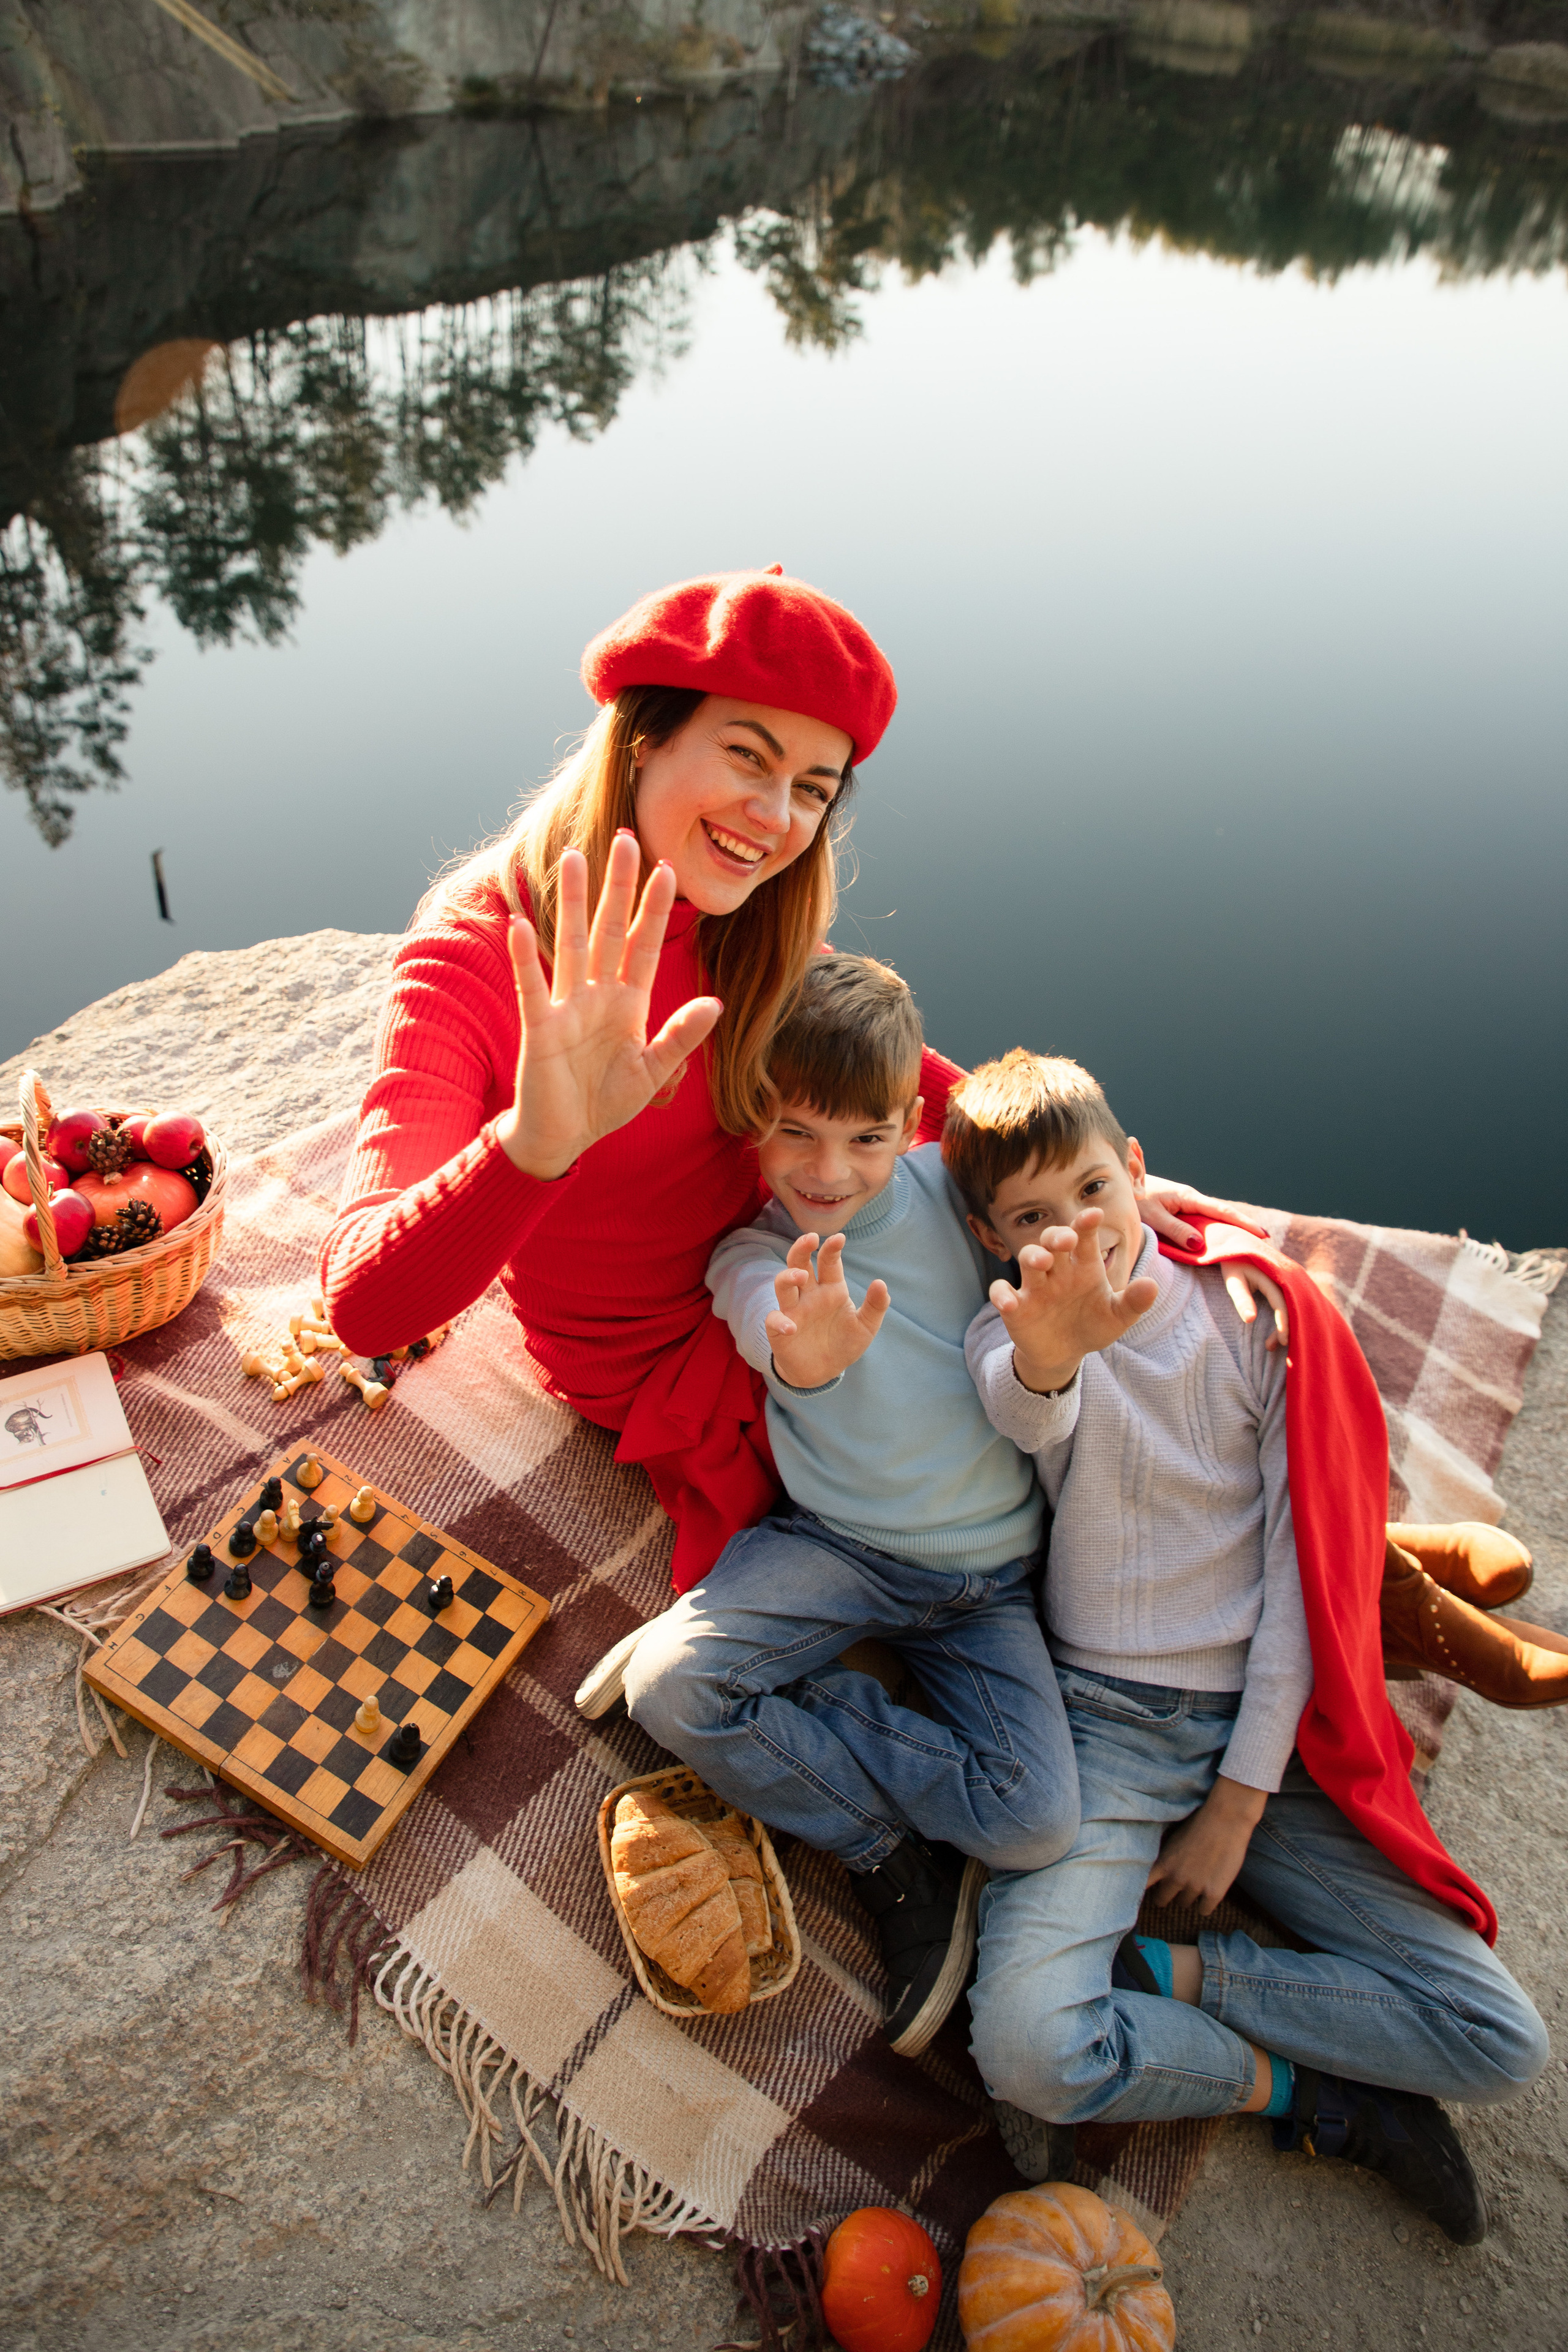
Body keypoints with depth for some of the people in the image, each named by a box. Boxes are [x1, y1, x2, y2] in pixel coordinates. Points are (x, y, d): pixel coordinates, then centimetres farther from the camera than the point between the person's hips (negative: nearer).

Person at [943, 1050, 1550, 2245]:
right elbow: (1027, 1416, -31)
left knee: (1502, 2044, -7)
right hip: (1105, 1720, -2)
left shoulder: (1264, 1314, -1)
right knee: (1027, 2047, -24)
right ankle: (1301, 2091, 2)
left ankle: (1157, 1970, 1)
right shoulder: (1011, 1337, -5)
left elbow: (1304, 1566, -1)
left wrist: (1241, 1799, -5)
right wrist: (1047, 1356, -59)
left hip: (1267, 1722, 2)